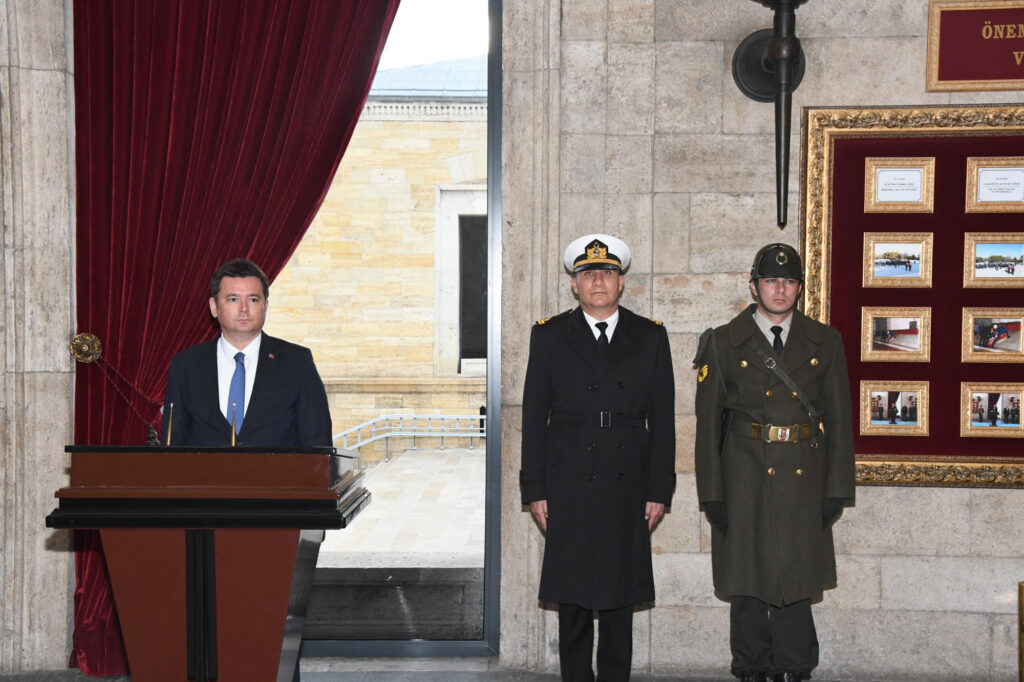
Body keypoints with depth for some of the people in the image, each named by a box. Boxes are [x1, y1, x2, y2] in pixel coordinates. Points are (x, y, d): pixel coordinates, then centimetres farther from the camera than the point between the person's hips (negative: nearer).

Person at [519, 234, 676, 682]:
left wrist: (659, 490, 1)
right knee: (571, 597, 4)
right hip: (568, 488, -1)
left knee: (620, 596, 7)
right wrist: (535, 490, -2)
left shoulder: (650, 337, 7)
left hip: (627, 487, 1)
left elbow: (662, 419, 6)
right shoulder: (549, 337, 5)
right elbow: (534, 418, 4)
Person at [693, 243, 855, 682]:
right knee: (747, 580, 6)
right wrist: (711, 493, -4)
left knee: (797, 581, 5)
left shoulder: (825, 343, 7)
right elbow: (708, 423, 1)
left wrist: (837, 490, 1)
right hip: (744, 481, -1)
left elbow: (839, 420, 7)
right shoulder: (724, 343, 2)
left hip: (804, 482, 1)